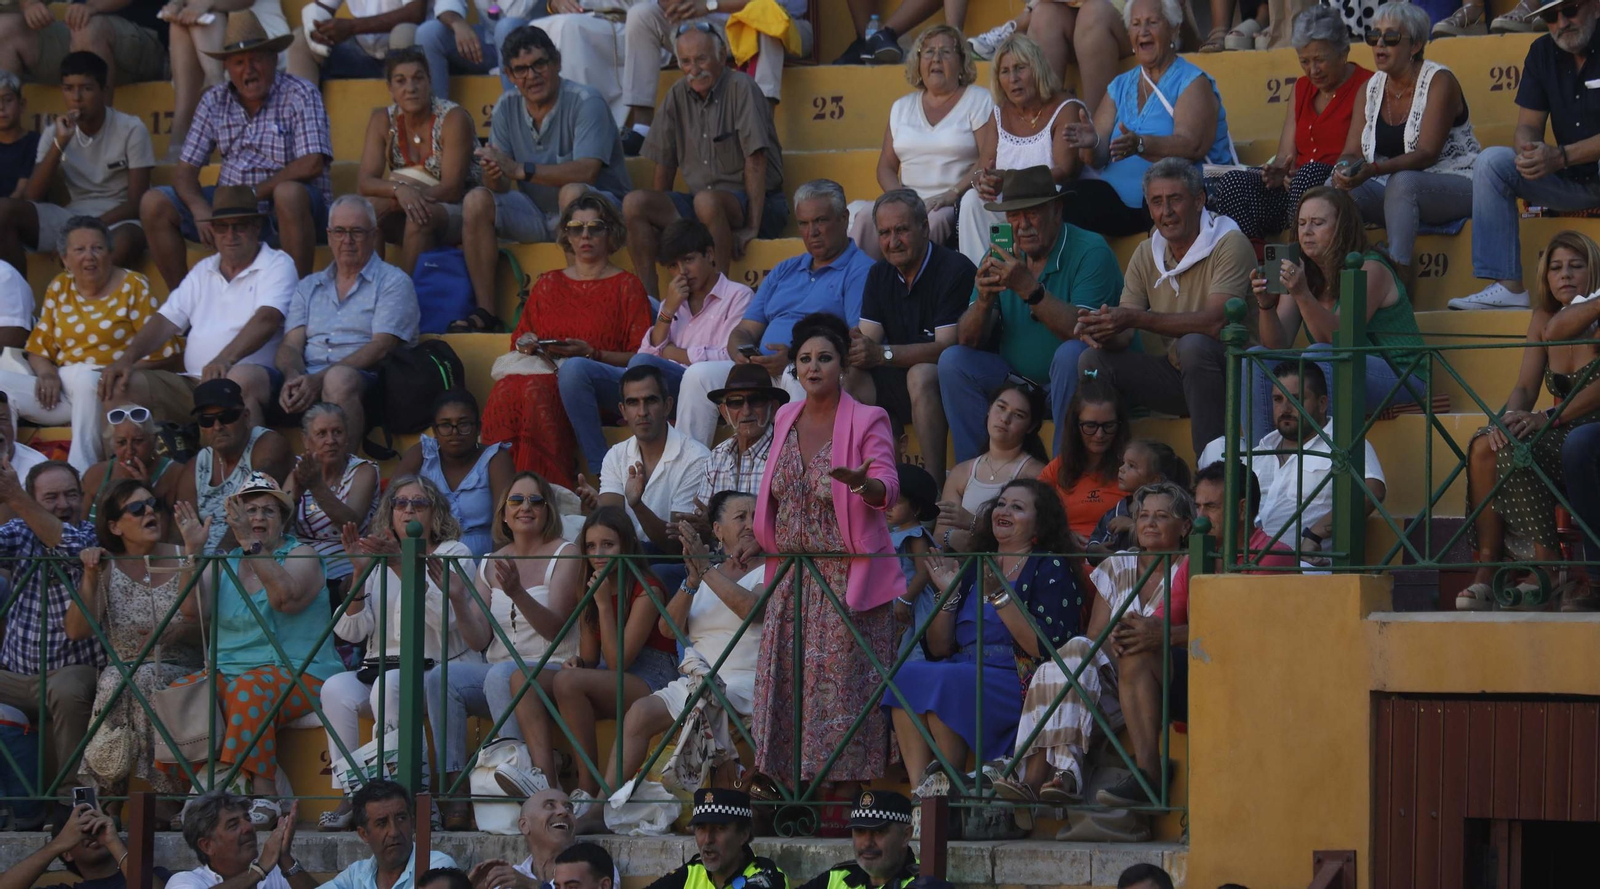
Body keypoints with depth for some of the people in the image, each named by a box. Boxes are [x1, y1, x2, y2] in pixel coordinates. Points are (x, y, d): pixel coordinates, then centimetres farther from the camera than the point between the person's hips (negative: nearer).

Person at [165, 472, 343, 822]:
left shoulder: (301, 556, 5)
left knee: (250, 690, -37)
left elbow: (285, 598, -17)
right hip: (229, 671, 4)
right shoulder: (224, 565, 18)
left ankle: (263, 794, -38)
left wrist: (252, 544, -22)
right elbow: (194, 612, 1)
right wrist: (193, 551, -7)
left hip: (298, 675, -4)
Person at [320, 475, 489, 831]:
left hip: (439, 669, -4)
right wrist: (360, 573, -8)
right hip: (383, 666, 4)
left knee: (389, 686, -35)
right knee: (336, 689, -27)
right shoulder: (380, 561, 18)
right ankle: (352, 795, -27)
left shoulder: (452, 554, 7)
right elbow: (350, 631, 4)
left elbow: (444, 618, -14)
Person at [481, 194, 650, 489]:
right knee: (507, 390, -34)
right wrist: (525, 345, 2)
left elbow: (641, 357, 2)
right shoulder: (547, 285, 25)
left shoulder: (626, 286, 12)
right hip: (542, 373, 4)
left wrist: (591, 353, -11)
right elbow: (519, 342, 27)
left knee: (535, 391, -38)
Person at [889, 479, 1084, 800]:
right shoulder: (974, 569, 20)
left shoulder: (1052, 569, 3)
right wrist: (949, 594, 3)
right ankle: (919, 793, -29)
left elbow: (1046, 648, -12)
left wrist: (999, 596, -15)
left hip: (1020, 685, -6)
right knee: (907, 675, -23)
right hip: (963, 674, 6)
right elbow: (938, 649, 17)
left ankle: (949, 784, -19)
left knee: (944, 682, -32)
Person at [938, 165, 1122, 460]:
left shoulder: (1090, 252, -14)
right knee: (953, 361, -12)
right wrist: (983, 300, -23)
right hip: (1019, 378, 5)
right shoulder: (1000, 257, 3)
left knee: (1071, 353, -34)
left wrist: (1029, 288, -35)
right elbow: (968, 341, -2)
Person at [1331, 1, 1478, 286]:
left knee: (1401, 182, -38)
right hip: (1395, 191, 6)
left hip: (1455, 187, -6)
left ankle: (1399, 272, -45)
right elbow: (1352, 152, 4)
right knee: (1338, 189, -22)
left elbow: (1427, 154, -21)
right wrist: (1344, 169, -22)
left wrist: (1374, 170, -36)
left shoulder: (1439, 81, -10)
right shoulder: (1371, 88, 9)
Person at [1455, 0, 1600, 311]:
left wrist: (1561, 156, -32)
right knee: (1491, 161, -10)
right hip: (1572, 181, 7)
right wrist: (1529, 153, -20)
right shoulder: (1543, 52, 5)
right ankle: (1509, 287, -19)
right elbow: (1527, 127, 4)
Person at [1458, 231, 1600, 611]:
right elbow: (1525, 387, 6)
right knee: (1485, 446, -19)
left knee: (1515, 448, -29)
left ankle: (1550, 574, -28)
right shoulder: (1544, 319, 13)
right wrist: (1510, 416, -17)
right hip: (1565, 433, 7)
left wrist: (1545, 419, -30)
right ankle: (1486, 571, -25)